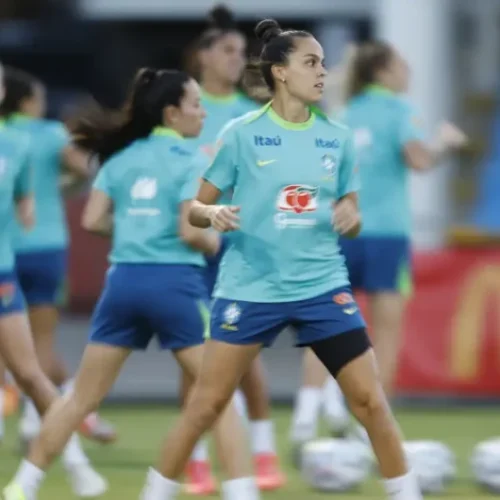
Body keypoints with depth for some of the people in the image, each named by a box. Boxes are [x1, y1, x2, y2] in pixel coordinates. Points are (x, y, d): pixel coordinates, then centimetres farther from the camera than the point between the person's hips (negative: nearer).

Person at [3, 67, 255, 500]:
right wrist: (214, 242, 7)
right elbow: (190, 232, -14)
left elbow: (92, 220, 6)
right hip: (174, 283, -5)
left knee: (82, 399, 13)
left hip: (124, 281, 5)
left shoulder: (121, 157, 9)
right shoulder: (190, 162, -6)